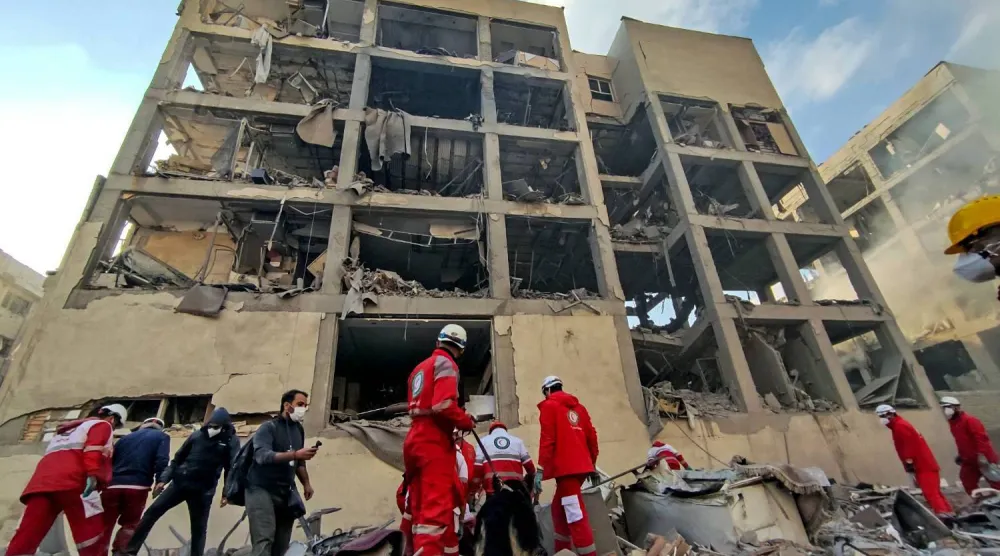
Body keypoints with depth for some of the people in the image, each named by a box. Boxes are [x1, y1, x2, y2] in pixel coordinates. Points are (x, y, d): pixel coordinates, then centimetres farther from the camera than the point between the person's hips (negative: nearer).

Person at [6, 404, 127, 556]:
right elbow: (94, 449, -6)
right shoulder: (102, 425, 13)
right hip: (70, 481, -7)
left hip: (40, 482, 8)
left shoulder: (69, 429, 40)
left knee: (25, 539, -1)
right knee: (91, 530, -5)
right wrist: (92, 476, -16)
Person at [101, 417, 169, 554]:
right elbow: (161, 460, -5)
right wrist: (160, 480, -6)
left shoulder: (125, 438, 28)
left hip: (113, 485, 4)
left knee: (104, 526, 10)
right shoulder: (161, 436, 13)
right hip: (137, 486, -4)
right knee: (130, 525, 12)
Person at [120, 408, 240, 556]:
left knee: (199, 528, 4)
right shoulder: (198, 435, 4)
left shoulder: (231, 441, -5)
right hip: (180, 482, 3)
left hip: (203, 490, -3)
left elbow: (231, 468, -7)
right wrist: (163, 479, 2)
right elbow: (178, 458, 12)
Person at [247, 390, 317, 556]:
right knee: (264, 540, -18)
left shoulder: (299, 429, 11)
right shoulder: (268, 427, -10)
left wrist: (306, 483, 10)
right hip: (262, 490, -6)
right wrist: (295, 454, -36)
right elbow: (262, 456, -26)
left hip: (286, 493, 6)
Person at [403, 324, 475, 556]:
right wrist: (466, 421, -5)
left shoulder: (420, 367, 21)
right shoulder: (445, 363, -6)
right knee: (437, 506, -12)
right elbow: (443, 405, -21)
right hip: (435, 440, -9)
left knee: (422, 507, 13)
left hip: (415, 439, 9)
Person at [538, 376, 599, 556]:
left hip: (566, 467, -8)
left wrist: (541, 469, -10)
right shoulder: (578, 406, 17)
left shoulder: (549, 405, -1)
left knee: (575, 514, -7)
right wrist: (593, 464, 25)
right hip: (582, 465, 8)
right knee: (559, 507, 18)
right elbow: (592, 436, 16)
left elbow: (547, 439, -10)